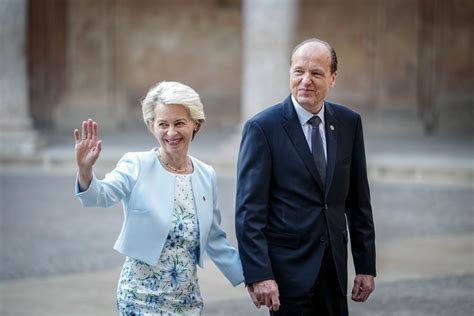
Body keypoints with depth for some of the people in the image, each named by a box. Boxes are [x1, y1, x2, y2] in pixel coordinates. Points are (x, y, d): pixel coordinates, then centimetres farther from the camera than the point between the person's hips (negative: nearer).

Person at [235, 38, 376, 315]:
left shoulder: (349, 123, 6)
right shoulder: (263, 127, -9)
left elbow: (358, 200, 11)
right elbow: (249, 209, -12)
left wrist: (366, 265, 8)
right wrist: (258, 274, -19)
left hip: (334, 269, 5)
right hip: (288, 269, -5)